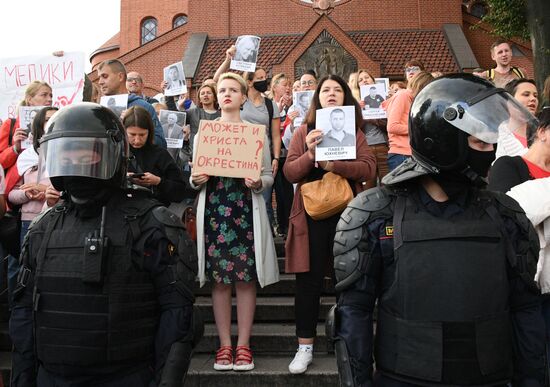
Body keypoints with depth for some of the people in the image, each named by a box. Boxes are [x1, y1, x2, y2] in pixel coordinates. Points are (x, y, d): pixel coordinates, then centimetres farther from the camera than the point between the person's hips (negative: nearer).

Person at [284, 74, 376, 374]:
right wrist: (310, 155, -21)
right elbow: (289, 173, -3)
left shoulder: (354, 132, 8)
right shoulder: (304, 131, 6)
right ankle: (305, 347, 13)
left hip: (347, 214, 1)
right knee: (308, 280, 2)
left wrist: (333, 164, -20)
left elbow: (369, 168, -7)